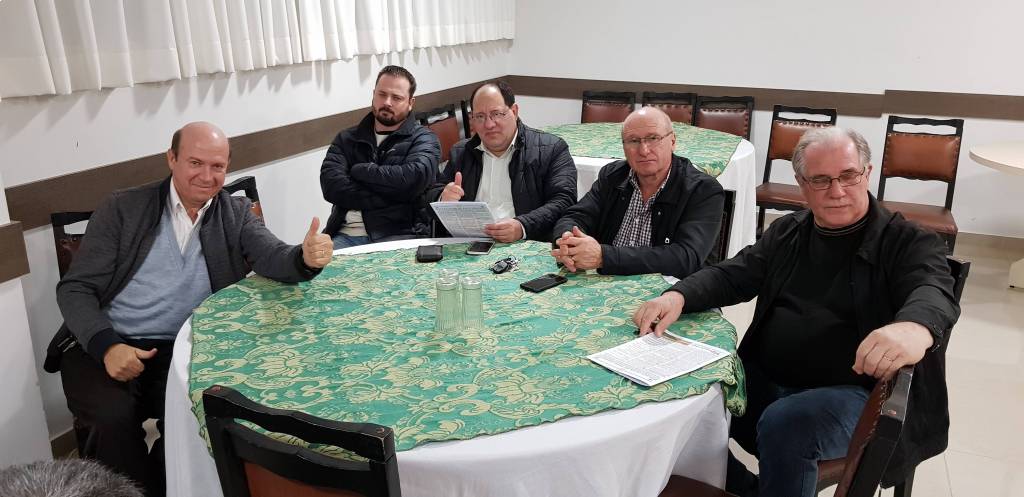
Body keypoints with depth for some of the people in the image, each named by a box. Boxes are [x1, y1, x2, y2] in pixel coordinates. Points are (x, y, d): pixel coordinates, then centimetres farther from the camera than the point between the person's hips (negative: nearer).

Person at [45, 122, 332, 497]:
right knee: (116, 417, -27)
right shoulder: (123, 209, 2)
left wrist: (305, 258, -36)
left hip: (181, 352, 1)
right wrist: (107, 345, -20)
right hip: (104, 347, -1)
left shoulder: (235, 213, 7)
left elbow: (274, 261, -11)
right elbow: (75, 289, -1)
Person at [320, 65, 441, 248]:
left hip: (399, 234, -2)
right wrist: (387, 197, -9)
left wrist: (359, 170, -2)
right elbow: (330, 185, 0)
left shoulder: (423, 139, 8)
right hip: (346, 234, 3)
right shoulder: (346, 139, 17)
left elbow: (414, 178, -14)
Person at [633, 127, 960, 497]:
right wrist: (678, 297, -14)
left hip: (854, 394, -5)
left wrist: (915, 328, -49)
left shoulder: (907, 243, -3)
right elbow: (731, 276, 9)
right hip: (766, 382, 5)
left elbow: (934, 292, -22)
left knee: (784, 425, -34)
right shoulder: (787, 233, 13)